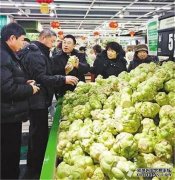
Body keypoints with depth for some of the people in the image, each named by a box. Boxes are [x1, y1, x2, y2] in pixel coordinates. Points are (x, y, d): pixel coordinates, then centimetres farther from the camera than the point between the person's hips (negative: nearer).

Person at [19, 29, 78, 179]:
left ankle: (34, 167, 32)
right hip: (38, 100, -11)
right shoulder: (35, 54, -16)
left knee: (38, 134, 18)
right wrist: (63, 79, -24)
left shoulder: (40, 53, 17)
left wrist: (62, 78, 13)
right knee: (39, 135, -3)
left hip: (40, 100, 11)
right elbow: (40, 78, -24)